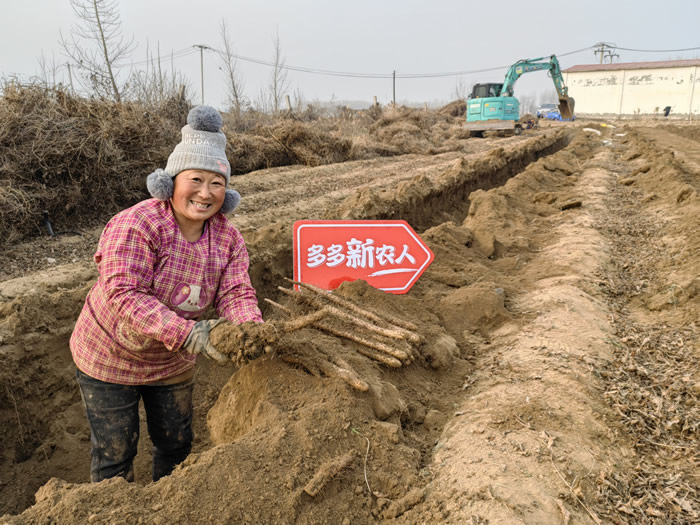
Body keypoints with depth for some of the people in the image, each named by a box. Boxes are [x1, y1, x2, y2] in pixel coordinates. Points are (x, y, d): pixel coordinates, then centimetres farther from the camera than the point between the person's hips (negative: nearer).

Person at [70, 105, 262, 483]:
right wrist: (185, 332, -46)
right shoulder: (135, 226, -29)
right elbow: (123, 295, -36)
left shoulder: (227, 237, -10)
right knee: (114, 452, 11)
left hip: (173, 362, 6)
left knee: (176, 442, 22)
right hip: (110, 359, -5)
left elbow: (236, 293, -17)